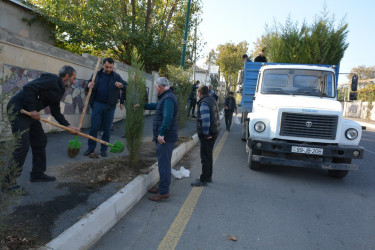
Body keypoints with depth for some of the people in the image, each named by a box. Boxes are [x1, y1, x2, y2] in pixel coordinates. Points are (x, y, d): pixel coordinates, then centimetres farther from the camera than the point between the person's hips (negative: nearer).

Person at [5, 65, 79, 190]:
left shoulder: (59, 89, 16)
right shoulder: (51, 79, -14)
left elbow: (56, 112, 19)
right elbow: (28, 87, -25)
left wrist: (68, 126, 13)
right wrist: (32, 109, -21)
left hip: (30, 113, 10)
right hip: (18, 109, -10)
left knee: (40, 141, 12)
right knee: (22, 144, -13)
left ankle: (37, 174, 23)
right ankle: (8, 180, -5)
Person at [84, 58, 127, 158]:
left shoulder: (116, 76, 3)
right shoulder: (96, 75, 7)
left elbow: (127, 88, 2)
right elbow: (87, 88, 13)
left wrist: (121, 86, -21)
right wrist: (88, 87, -12)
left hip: (110, 106, 0)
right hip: (97, 104, 1)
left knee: (107, 129, 6)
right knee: (94, 128, 2)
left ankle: (103, 149, 17)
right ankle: (91, 148, 13)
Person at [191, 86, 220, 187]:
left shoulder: (203, 103, -17)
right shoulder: (212, 101, 15)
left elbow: (205, 120, -26)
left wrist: (206, 134, -19)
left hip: (207, 135, -10)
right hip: (214, 132, 10)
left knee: (205, 157, -5)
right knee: (208, 156, 19)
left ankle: (203, 180, 1)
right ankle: (208, 177, 29)